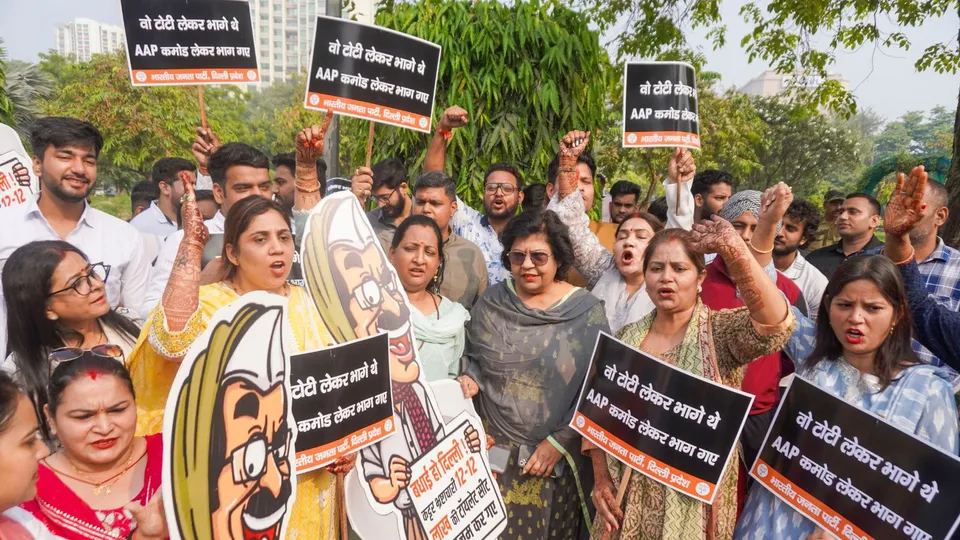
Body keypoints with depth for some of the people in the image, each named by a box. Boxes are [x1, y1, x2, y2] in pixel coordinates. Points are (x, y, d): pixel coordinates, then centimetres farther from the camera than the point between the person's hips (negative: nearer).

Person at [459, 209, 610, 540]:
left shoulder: (587, 312, -7)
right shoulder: (490, 303, -1)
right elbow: (473, 359, 11)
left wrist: (559, 442, -11)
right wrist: (470, 380, -11)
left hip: (558, 457, -1)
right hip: (493, 451, 2)